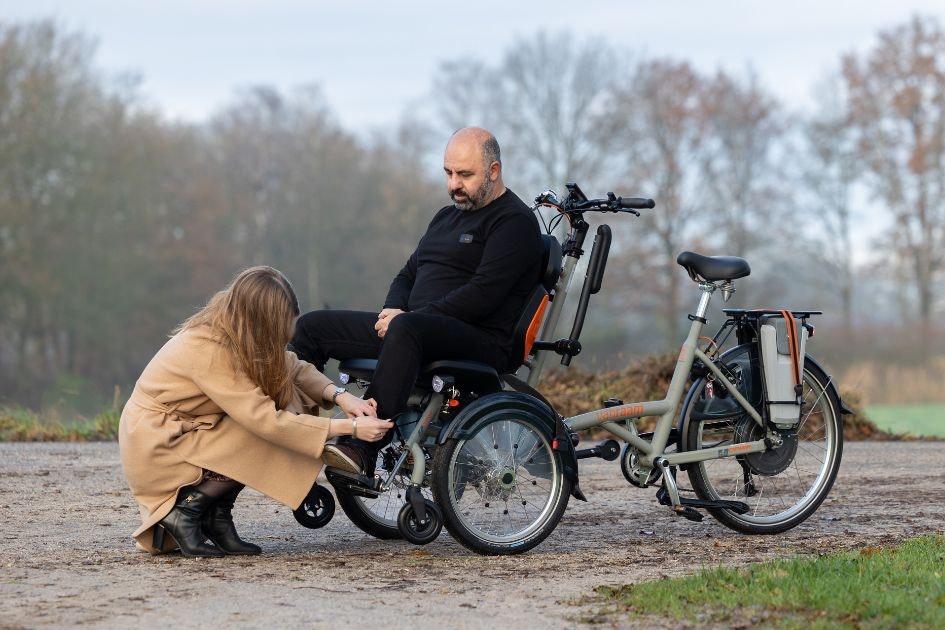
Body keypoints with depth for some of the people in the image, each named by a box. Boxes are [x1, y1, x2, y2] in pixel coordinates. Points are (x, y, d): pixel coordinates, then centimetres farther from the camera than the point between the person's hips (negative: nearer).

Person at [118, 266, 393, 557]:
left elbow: (293, 367, 1)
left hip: (183, 430, 8)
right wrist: (349, 427, -29)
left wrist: (340, 396, -18)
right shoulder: (209, 349, -30)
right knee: (271, 442, -18)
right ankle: (184, 512, -9)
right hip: (156, 446, -8)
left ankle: (217, 514, -1)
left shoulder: (231, 328, -6)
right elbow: (266, 421, -31)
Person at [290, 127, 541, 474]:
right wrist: (392, 310, 2)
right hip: (422, 329, 9)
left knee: (407, 329, -42)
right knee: (310, 326, 2)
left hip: (481, 343, -9)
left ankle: (362, 450, -49)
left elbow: (483, 294, -17)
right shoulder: (447, 216, 24)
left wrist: (406, 318, -17)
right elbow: (409, 274, 27)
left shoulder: (515, 221, -5)